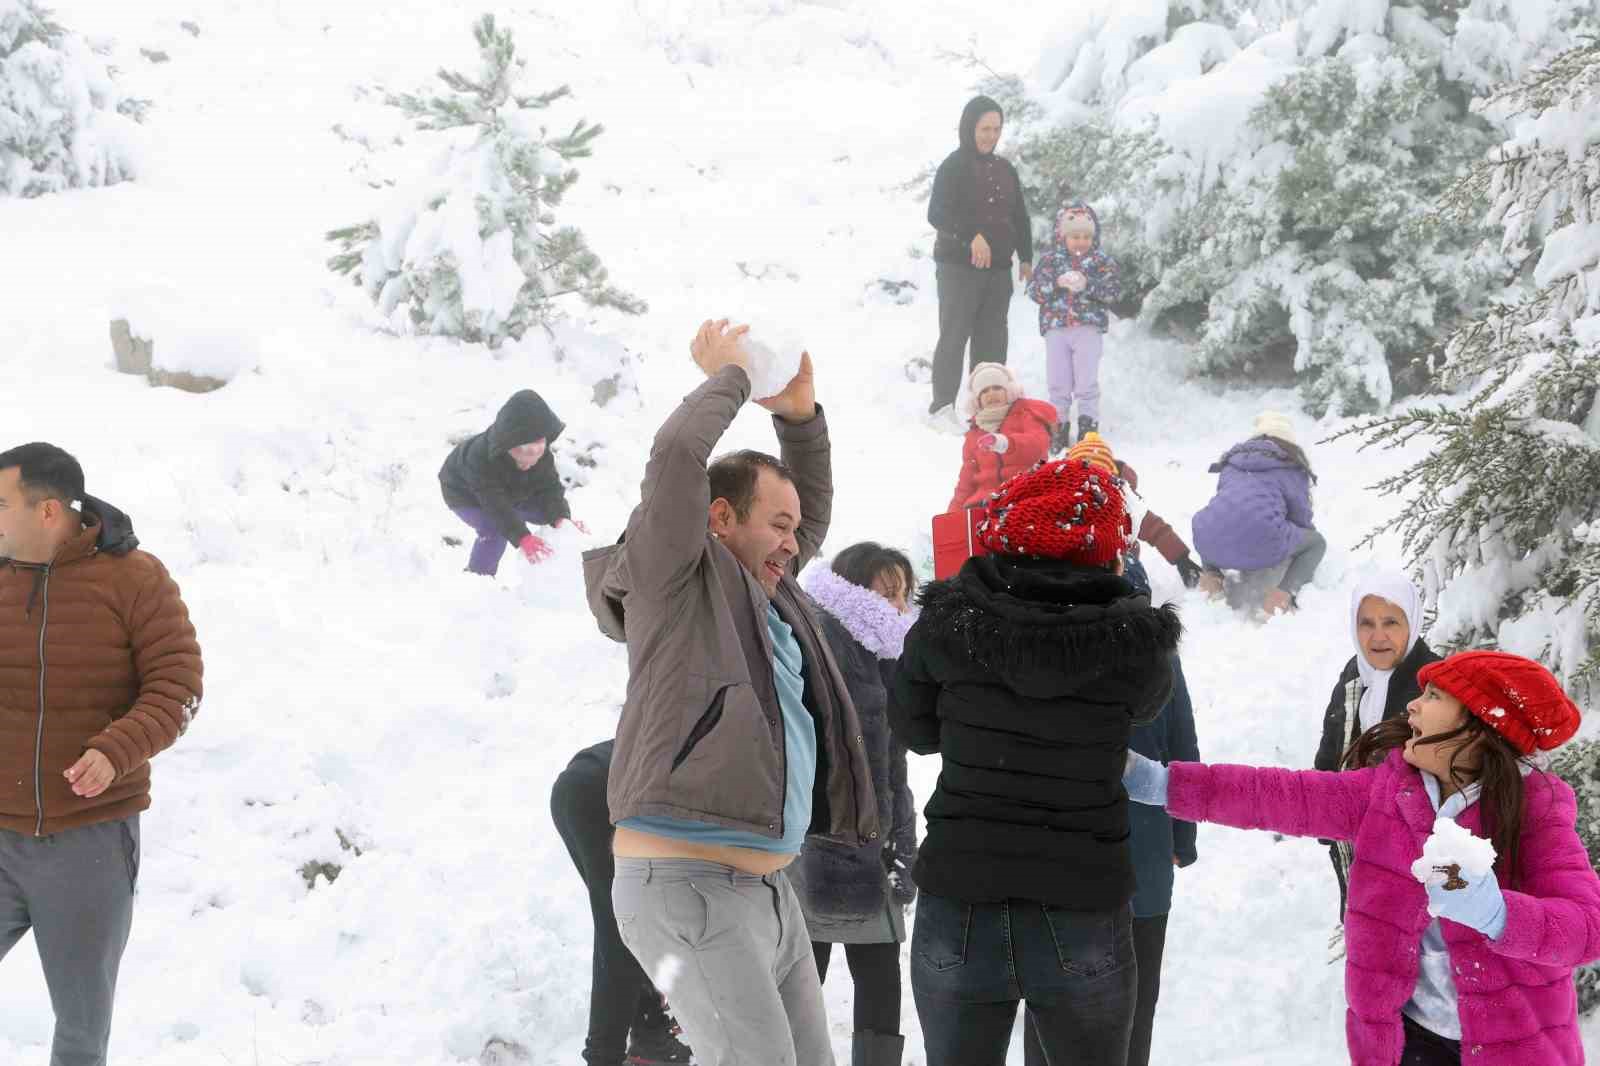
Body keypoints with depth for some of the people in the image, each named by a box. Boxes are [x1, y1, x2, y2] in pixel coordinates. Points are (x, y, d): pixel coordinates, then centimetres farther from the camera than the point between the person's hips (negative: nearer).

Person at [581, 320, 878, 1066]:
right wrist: (728, 377, -2)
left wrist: (798, 413, 19)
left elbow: (814, 513, 35)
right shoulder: (673, 578, -4)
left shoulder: (760, 591, 19)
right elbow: (677, 454, -18)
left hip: (767, 890, 9)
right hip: (686, 888, -9)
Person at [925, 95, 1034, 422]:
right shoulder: (954, 167, -5)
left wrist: (1025, 258, 10)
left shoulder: (1005, 170, 15)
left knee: (993, 340, 7)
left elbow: (1020, 218, 20)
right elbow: (937, 214, -16)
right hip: (959, 267, -6)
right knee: (954, 336, -6)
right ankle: (942, 408, -3)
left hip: (998, 270, 6)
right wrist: (972, 235, -30)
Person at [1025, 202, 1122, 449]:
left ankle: (1088, 426, 6)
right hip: (1056, 328, 2)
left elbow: (1115, 291, -6)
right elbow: (1033, 289, -2)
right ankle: (1058, 427, 14)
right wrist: (1056, 283, -19)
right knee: (1058, 383, 6)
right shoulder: (1050, 259, 5)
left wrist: (1088, 284, -19)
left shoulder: (1102, 261, 3)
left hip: (1089, 328, -2)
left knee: (1087, 382, -2)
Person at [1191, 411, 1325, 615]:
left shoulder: (1230, 463, 34)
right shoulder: (1292, 469, 22)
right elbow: (1301, 518, 28)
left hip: (1210, 545, 5)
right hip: (1261, 543, -4)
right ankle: (1286, 591, -1)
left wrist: (1210, 570, 48)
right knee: (1316, 542, 28)